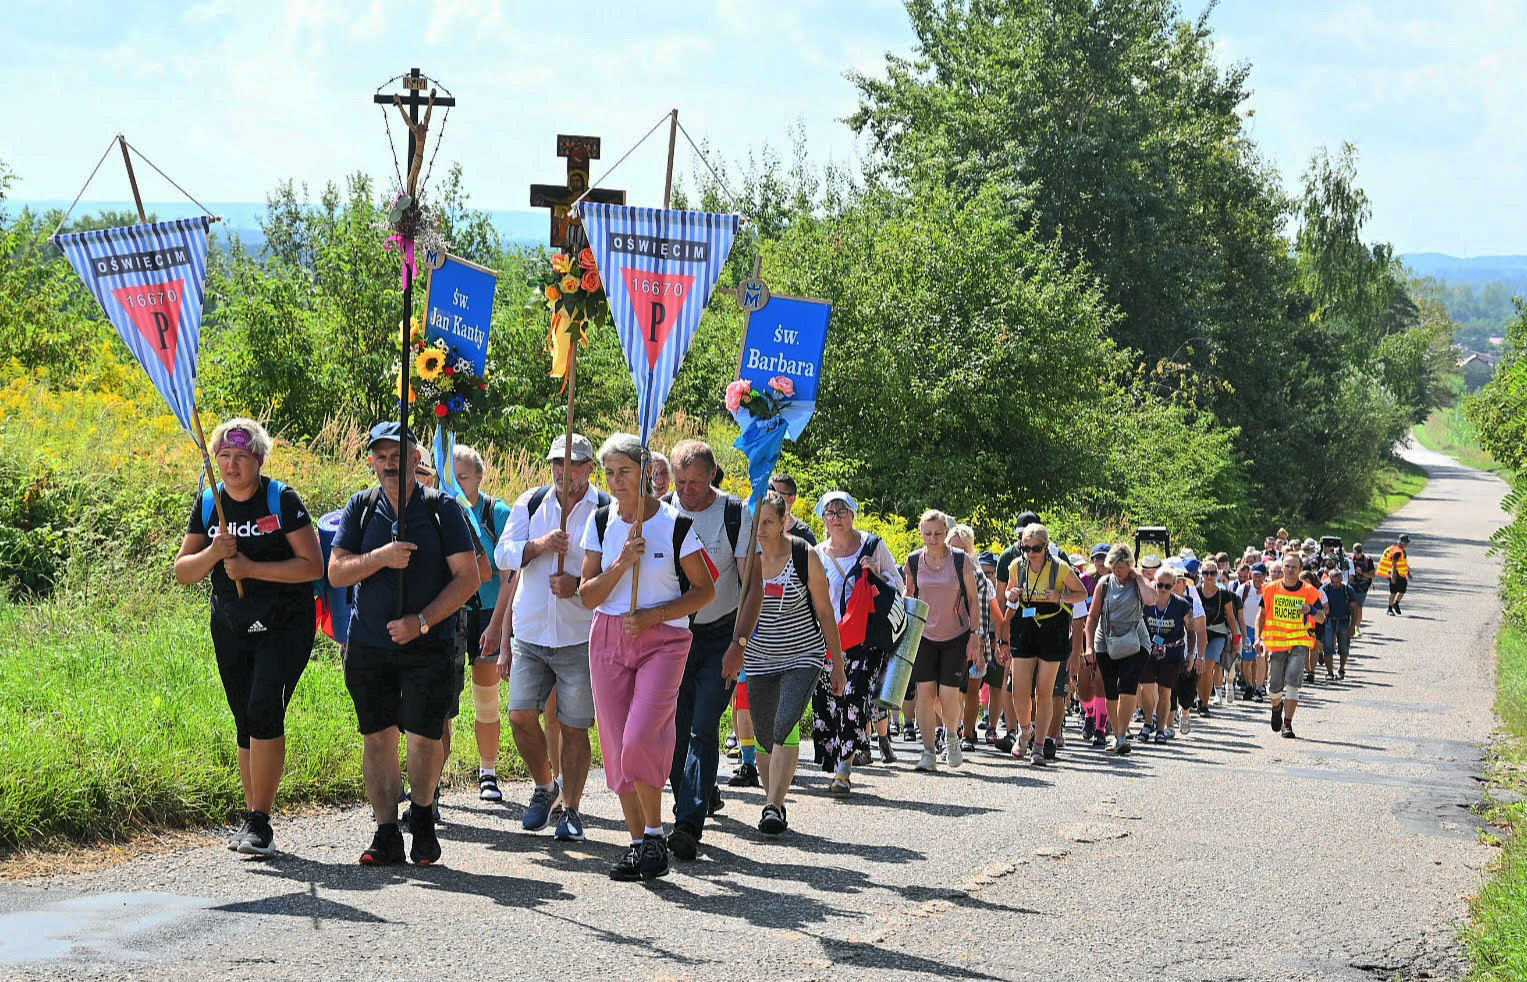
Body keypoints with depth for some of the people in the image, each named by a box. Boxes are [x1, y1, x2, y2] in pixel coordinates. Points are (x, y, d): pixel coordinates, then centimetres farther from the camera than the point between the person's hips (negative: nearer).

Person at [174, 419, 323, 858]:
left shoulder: (282, 501, -10)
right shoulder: (208, 504, 4)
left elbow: (313, 565, -14)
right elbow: (182, 571, 5)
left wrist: (251, 567, -21)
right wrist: (213, 554, -16)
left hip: (284, 624, -5)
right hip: (231, 627, 5)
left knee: (264, 710, -19)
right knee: (245, 721, 9)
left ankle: (260, 822, -19)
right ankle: (253, 818, 17)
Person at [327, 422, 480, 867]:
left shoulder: (442, 509, -1)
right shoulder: (361, 508, 7)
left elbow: (468, 578, -4)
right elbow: (336, 572, 1)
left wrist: (422, 621, -13)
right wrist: (382, 557, -17)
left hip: (428, 645, -2)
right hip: (369, 646, 2)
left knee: (424, 738, -5)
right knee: (378, 739, 3)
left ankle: (422, 814, 20)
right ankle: (386, 834, 10)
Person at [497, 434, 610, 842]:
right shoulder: (531, 503, 8)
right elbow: (504, 554, 4)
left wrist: (579, 585, -17)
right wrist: (540, 545, -15)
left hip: (580, 638, -3)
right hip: (530, 635, 3)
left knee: (573, 728, -1)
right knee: (521, 716, -5)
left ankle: (571, 809, 12)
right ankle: (545, 786, 19)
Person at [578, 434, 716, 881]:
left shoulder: (676, 525, -5)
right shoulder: (601, 522, 6)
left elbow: (704, 590, 0)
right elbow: (588, 596, 3)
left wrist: (653, 616, -10)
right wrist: (622, 564, -13)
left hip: (663, 639, -4)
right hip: (609, 640, 4)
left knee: (640, 741, -19)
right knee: (618, 747, 2)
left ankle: (655, 834, -4)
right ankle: (638, 842, 11)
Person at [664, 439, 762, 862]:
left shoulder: (735, 515, -8)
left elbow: (753, 584, -8)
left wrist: (738, 644, -17)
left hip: (720, 639, -3)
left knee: (703, 729, -13)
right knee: (676, 732, 3)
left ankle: (688, 824, -20)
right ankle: (692, 805, 18)